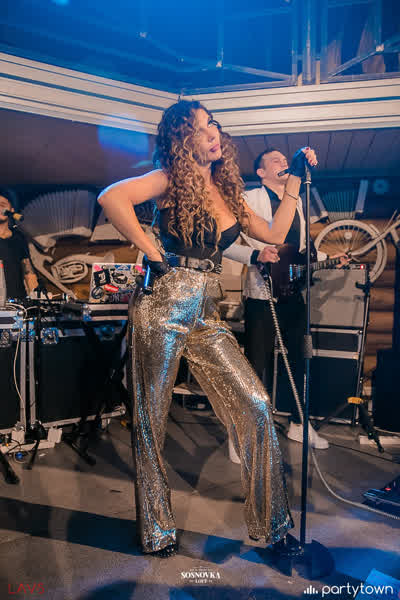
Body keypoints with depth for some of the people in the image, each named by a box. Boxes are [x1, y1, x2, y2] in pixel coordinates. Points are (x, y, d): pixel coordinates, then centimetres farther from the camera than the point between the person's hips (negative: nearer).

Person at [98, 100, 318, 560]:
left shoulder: (227, 190, 16)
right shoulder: (171, 179, -3)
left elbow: (275, 234, 17)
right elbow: (111, 198, -20)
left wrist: (294, 179, 17)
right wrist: (150, 252, -15)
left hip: (206, 316, 5)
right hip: (163, 307, -5)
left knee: (256, 407, -1)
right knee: (150, 421, 5)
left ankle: (272, 523, 18)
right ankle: (157, 531, 27)